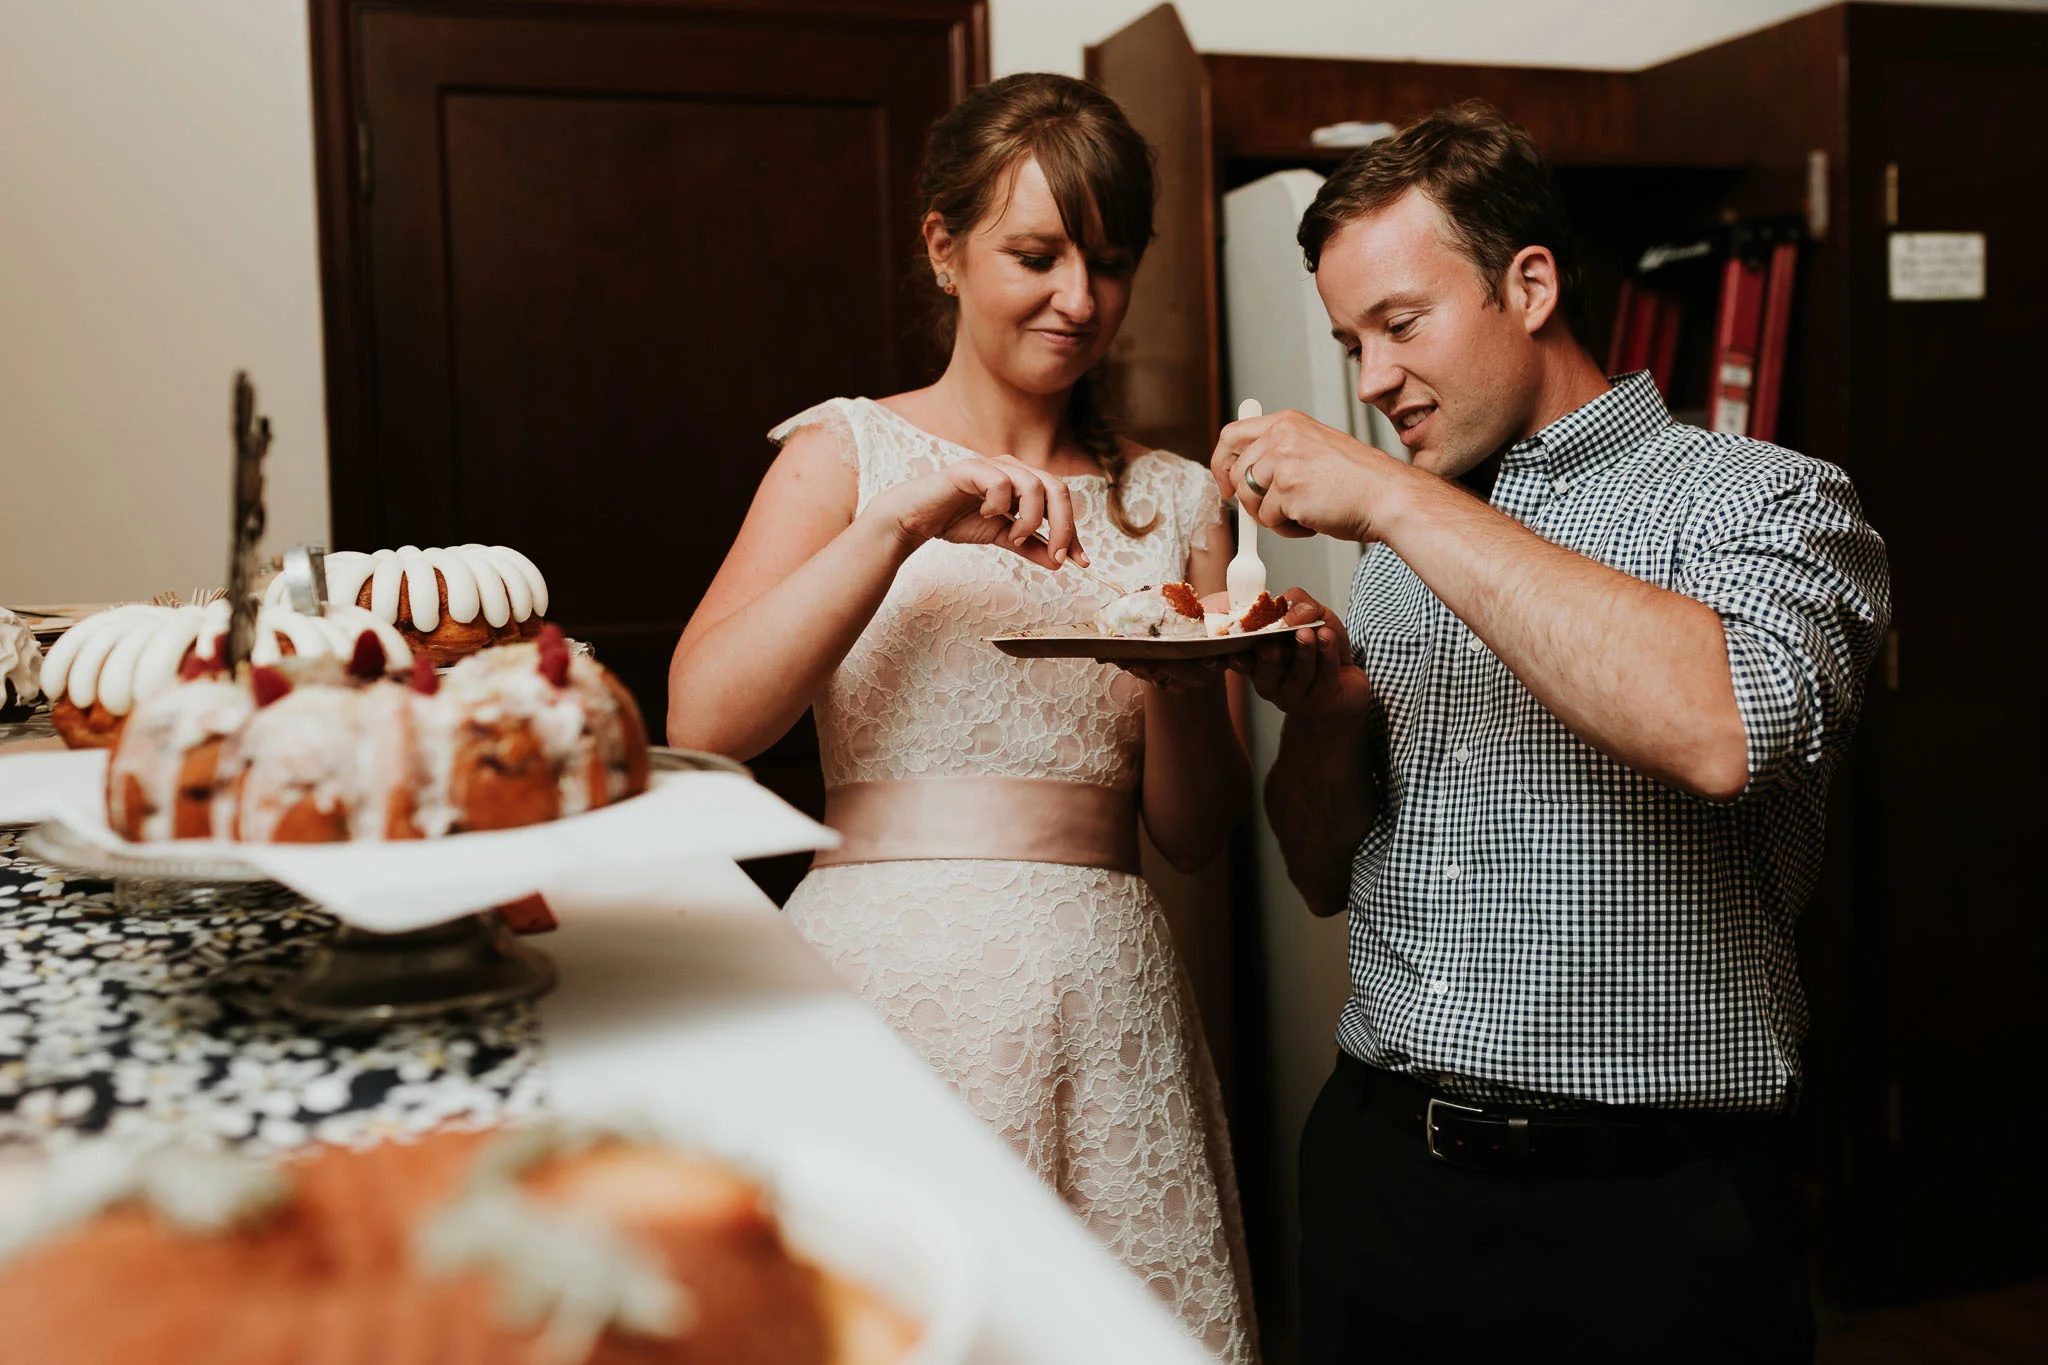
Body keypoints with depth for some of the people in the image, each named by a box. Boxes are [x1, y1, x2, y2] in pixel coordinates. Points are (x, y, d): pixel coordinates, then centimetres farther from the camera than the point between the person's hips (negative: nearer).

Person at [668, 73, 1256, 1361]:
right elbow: (702, 720, -11)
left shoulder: (1176, 498, 11)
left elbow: (1197, 831, 9)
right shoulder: (850, 448, 4)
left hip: (1105, 995, 3)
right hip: (895, 967, -2)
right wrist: (900, 522, -17)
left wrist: (1178, 671, -10)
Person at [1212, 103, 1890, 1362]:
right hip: (1372, 1175, 5)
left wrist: (1397, 499, -22)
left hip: (1636, 1214, -5)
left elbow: (1720, 729, -30)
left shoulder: (1767, 499, -7)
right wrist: (1323, 712, -6)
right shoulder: (1395, 552, 11)